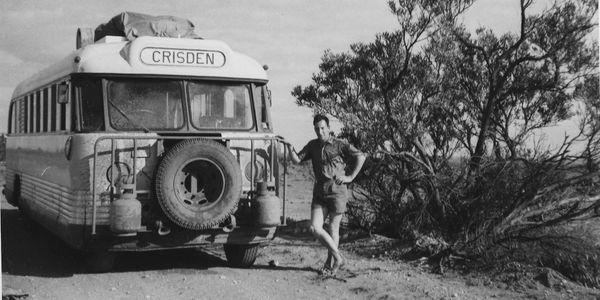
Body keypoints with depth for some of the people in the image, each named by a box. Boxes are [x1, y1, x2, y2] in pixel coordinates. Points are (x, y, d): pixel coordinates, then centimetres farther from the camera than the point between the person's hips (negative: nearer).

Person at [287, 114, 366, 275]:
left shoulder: (340, 145, -2)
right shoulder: (313, 145, 12)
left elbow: (360, 157, -3)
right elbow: (297, 159, 6)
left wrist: (350, 177, -6)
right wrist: (290, 147, -12)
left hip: (337, 191, -4)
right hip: (319, 193, 4)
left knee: (333, 229, 2)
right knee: (315, 228, -5)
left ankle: (330, 262, 17)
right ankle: (337, 257, 8)